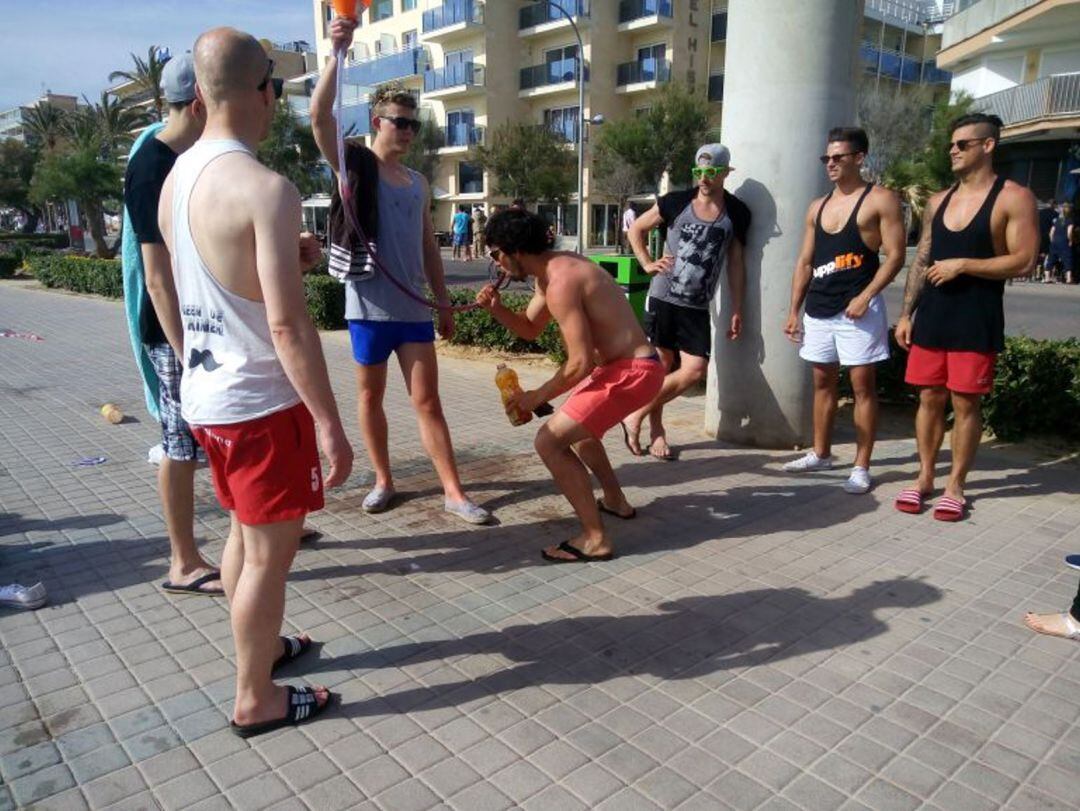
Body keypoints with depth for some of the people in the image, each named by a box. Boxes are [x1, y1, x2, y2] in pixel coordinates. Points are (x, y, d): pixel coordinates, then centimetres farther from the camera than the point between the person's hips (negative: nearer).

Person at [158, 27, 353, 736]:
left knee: (246, 532, 24)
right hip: (260, 402, -8)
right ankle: (256, 700, 23)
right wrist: (329, 423, -19)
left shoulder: (175, 179, 6)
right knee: (271, 552, 7)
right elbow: (288, 323, -24)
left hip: (206, 394, 8)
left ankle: (259, 646, 43)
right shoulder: (266, 189, -20)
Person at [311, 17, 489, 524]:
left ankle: (454, 492, 7)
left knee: (427, 401, 4)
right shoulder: (354, 164, -1)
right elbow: (319, 115, -18)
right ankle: (383, 481, 25)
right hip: (369, 306, -3)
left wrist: (444, 302, 15)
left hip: (414, 308, 4)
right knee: (370, 396, 9)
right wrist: (339, 52, -26)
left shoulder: (418, 184, 13)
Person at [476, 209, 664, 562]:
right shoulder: (556, 267, 10)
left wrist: (538, 396, -10)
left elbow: (581, 363, -23)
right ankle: (615, 501, 43)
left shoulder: (560, 282, -21)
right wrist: (496, 308, 3)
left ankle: (596, 539, -10)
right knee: (575, 422, 32)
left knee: (549, 440, -15)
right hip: (630, 365, 11)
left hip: (632, 372, -11)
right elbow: (530, 329, 21)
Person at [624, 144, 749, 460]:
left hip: (698, 307, 2)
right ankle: (656, 428, 22)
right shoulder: (676, 202, -2)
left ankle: (636, 416, 7)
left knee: (695, 369, -8)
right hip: (662, 299, -2)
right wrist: (647, 263, -4)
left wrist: (737, 311, 3)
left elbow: (736, 263, 7)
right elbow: (636, 229, 10)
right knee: (661, 366, 3)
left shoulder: (737, 214, 2)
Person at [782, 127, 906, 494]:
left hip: (858, 308, -6)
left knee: (862, 386, -1)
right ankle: (820, 453, 27)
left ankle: (861, 467, 4)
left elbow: (895, 255, -9)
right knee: (823, 382, 14)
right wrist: (794, 310, 10)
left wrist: (865, 296, -19)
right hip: (818, 309, 6)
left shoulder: (881, 200, -3)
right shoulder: (817, 207, 15)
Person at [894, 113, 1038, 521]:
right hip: (931, 316, 5)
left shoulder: (1013, 198, -4)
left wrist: (962, 265, -16)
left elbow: (1024, 260, -11)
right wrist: (906, 314, 8)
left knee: (965, 403, 1)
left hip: (976, 319, -5)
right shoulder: (939, 201, 12)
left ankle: (955, 486, 13)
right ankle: (925, 477, 20)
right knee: (929, 398, 8)